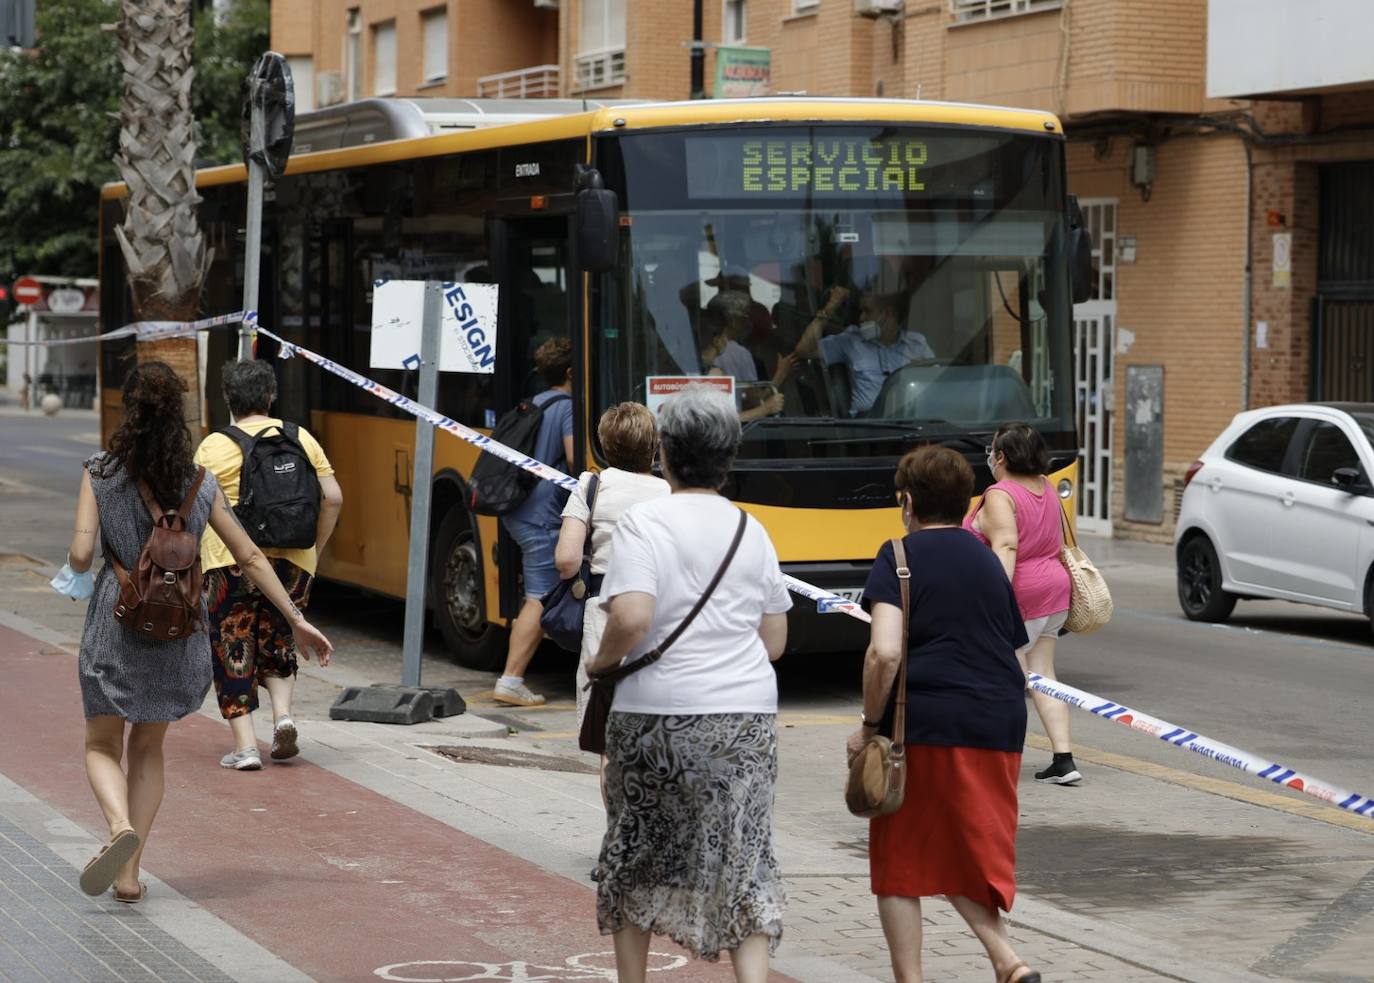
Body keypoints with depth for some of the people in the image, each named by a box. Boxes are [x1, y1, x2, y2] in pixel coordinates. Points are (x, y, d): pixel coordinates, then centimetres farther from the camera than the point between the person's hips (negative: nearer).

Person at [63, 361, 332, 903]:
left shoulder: (100, 473, -8)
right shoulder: (200, 484, 0)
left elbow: (81, 554, -14)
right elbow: (250, 558, 1)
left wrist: (75, 570, 10)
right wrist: (297, 620, 7)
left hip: (115, 623, -3)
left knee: (102, 746, 12)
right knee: (148, 747, 19)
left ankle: (121, 828, -19)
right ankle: (130, 872, 13)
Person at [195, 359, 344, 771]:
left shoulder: (214, 447, -4)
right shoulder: (301, 439, 5)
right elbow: (333, 498, 3)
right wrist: (315, 550, 13)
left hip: (230, 563, -3)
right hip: (292, 561, 3)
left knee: (233, 651, 7)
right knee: (276, 643, 22)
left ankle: (245, 746, 1)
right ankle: (283, 713, -1)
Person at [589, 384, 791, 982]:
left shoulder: (643, 523, -8)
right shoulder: (750, 530, 8)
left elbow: (631, 618, -21)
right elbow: (774, 640, 11)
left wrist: (602, 662, -3)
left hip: (660, 714, -3)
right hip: (748, 714, 4)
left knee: (636, 856, 14)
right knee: (744, 863, 3)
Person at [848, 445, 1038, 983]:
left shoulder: (900, 556, -2)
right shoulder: (986, 560, 16)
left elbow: (884, 652, -15)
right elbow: (1013, 651, 19)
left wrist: (869, 724, -5)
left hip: (925, 721, -5)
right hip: (999, 724, 5)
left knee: (900, 859, 9)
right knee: (962, 856, 17)